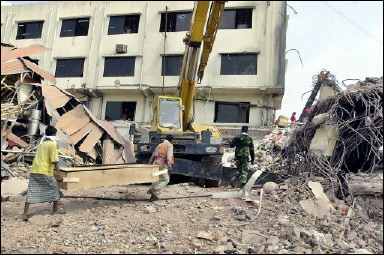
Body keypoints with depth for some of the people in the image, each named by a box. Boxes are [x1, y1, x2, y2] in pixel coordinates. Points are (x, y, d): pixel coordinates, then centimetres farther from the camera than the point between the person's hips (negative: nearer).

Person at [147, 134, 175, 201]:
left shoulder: (160, 145, 27)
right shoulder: (170, 145, 6)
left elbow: (153, 156, 25)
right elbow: (169, 156, -11)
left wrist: (149, 164, 29)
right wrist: (169, 166, -20)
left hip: (155, 162, 7)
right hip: (162, 163, -7)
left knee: (158, 179, 15)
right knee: (165, 180, -3)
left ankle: (153, 196, 9)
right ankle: (153, 190, -18)